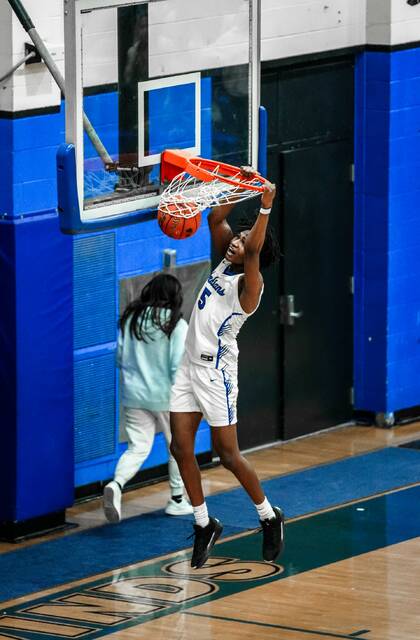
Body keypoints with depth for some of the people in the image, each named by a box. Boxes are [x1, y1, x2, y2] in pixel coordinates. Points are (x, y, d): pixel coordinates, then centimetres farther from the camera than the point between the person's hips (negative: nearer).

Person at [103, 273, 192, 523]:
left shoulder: (131, 319, 1)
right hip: (165, 395, -3)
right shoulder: (176, 324, -12)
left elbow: (120, 357, 6)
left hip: (133, 395, 3)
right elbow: (178, 365, -15)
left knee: (138, 447, 5)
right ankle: (177, 499, 24)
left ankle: (116, 484, -23)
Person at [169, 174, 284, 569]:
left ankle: (270, 518, 16)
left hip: (216, 371, -8)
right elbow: (215, 221, 8)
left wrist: (265, 208, -40)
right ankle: (204, 525, 16)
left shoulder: (249, 283, -16)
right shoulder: (225, 262, 6)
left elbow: (253, 251, -35)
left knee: (227, 454, -2)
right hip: (190, 365, 8)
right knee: (181, 448, 5)